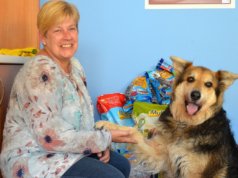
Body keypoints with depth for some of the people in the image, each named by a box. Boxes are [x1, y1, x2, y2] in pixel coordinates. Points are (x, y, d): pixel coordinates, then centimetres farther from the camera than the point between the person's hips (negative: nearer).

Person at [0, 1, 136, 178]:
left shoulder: (74, 65, 4)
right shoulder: (41, 73, -25)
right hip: (34, 159, -9)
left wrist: (100, 142, -4)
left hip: (64, 150, 9)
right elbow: (52, 138, -28)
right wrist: (106, 138, -20)